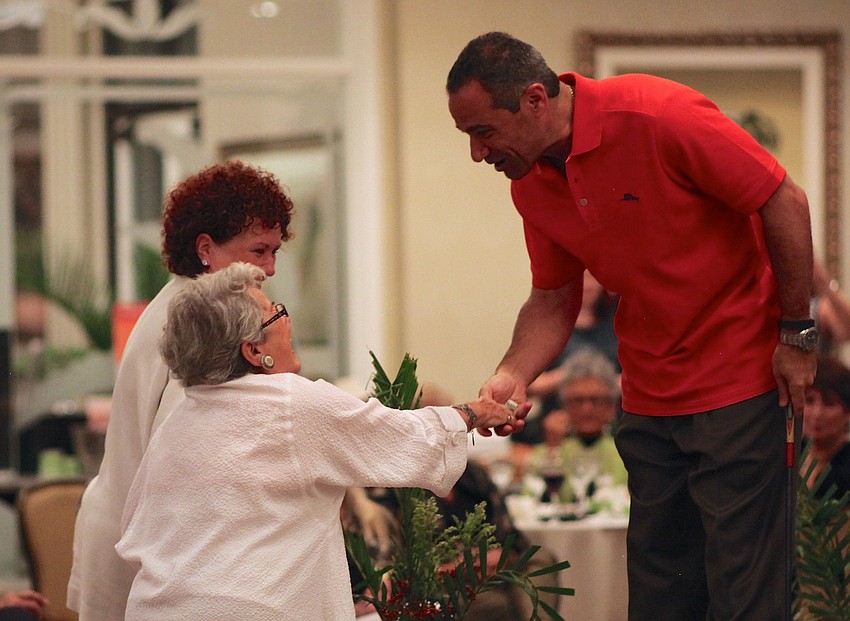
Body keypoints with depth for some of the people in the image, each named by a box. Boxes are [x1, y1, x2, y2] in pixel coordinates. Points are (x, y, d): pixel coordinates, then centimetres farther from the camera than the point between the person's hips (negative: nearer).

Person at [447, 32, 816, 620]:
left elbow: (785, 203, -15)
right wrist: (512, 375, -9)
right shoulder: (531, 183, 0)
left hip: (736, 382, -7)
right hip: (649, 395, 7)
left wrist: (797, 334, -10)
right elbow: (553, 300, 11)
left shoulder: (659, 116, -22)